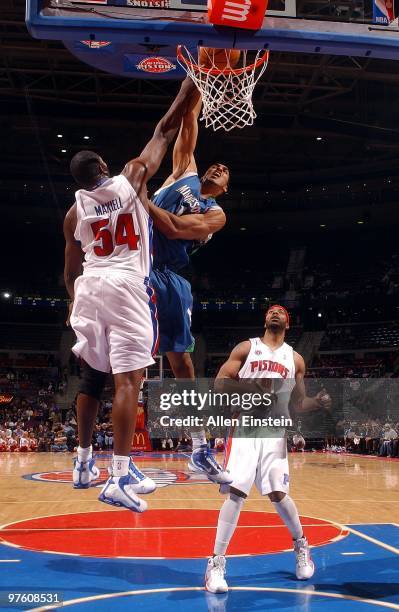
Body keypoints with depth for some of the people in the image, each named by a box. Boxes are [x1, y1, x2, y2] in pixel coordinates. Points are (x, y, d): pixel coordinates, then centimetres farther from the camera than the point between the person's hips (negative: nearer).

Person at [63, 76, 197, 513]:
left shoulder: (74, 210, 12)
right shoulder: (132, 177, 5)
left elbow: (71, 270, 15)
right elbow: (164, 132, 11)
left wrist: (75, 303, 28)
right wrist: (188, 89, 21)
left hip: (89, 288, 5)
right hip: (127, 286, -4)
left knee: (91, 378, 16)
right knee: (127, 380, -9)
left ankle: (83, 463, 26)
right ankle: (120, 476, -15)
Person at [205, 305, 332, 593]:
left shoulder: (295, 359, 13)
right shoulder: (246, 348, 6)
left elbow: (298, 403, 14)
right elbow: (219, 383, 0)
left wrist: (318, 403, -7)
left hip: (274, 432, 2)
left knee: (278, 494, -2)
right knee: (236, 492, -12)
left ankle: (301, 546, 27)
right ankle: (217, 563, -3)